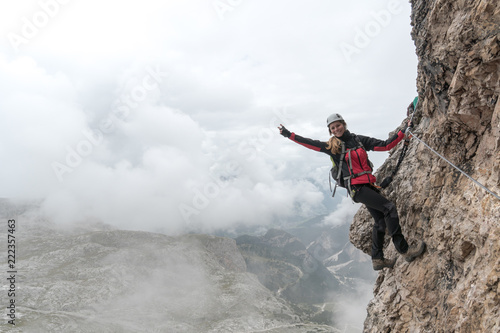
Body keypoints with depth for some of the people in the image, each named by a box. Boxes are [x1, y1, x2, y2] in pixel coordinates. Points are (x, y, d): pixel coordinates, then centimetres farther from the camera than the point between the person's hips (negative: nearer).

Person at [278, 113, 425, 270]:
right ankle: (404, 250, -12)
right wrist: (288, 134, -3)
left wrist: (403, 131, 7)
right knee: (389, 207, -18)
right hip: (356, 187, -6)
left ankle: (377, 259, 20)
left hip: (369, 185, 6)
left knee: (381, 220, 8)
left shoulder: (360, 140, 12)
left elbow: (385, 145, 11)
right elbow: (310, 143, 0)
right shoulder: (331, 146, 2)